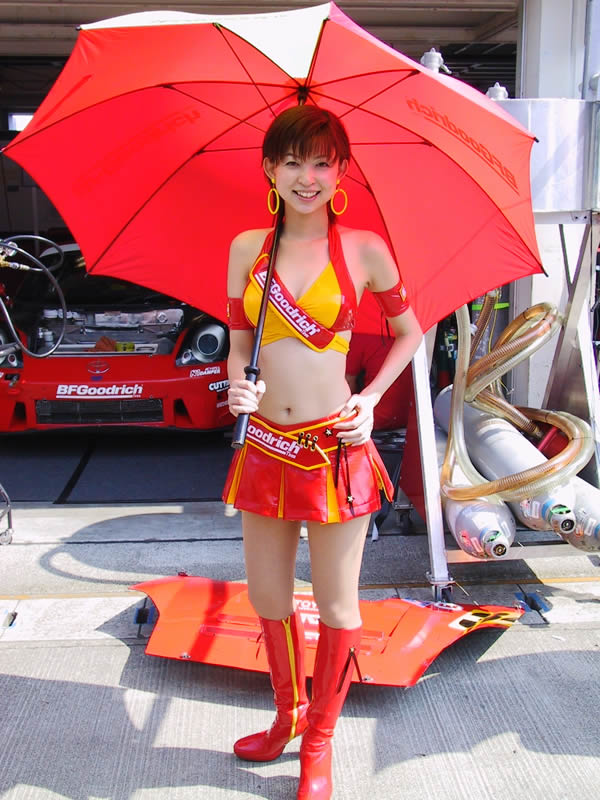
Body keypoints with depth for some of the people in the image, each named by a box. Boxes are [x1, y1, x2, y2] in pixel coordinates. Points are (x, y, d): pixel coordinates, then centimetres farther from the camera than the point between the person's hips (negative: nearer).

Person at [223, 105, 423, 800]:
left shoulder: (363, 249, -5)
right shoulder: (246, 248, 4)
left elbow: (409, 330, 8)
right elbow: (239, 344, 11)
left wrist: (372, 397, -3)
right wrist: (237, 385, -10)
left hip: (337, 450, -3)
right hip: (264, 448, 4)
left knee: (336, 603, 10)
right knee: (267, 598, 16)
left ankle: (319, 742, 34)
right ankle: (288, 715, 44)